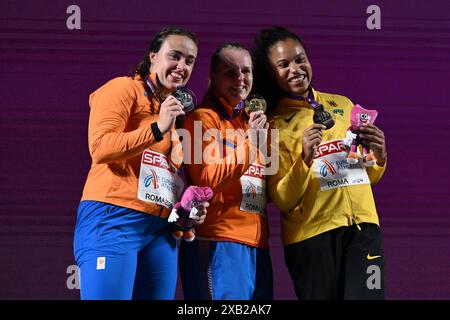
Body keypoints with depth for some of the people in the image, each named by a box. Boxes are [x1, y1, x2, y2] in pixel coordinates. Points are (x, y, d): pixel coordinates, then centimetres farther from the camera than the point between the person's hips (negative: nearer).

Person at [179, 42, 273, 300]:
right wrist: (249, 141, -11)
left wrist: (265, 141, 9)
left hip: (257, 246, 8)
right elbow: (207, 179, -15)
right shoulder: (204, 118, -3)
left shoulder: (251, 121, 19)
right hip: (219, 243, -8)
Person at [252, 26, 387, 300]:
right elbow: (282, 201, -5)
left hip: (362, 225, 3)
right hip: (311, 233, -2)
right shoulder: (273, 126, 1)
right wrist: (304, 158, -19)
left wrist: (379, 157, -2)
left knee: (366, 295, -12)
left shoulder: (342, 105, 13)